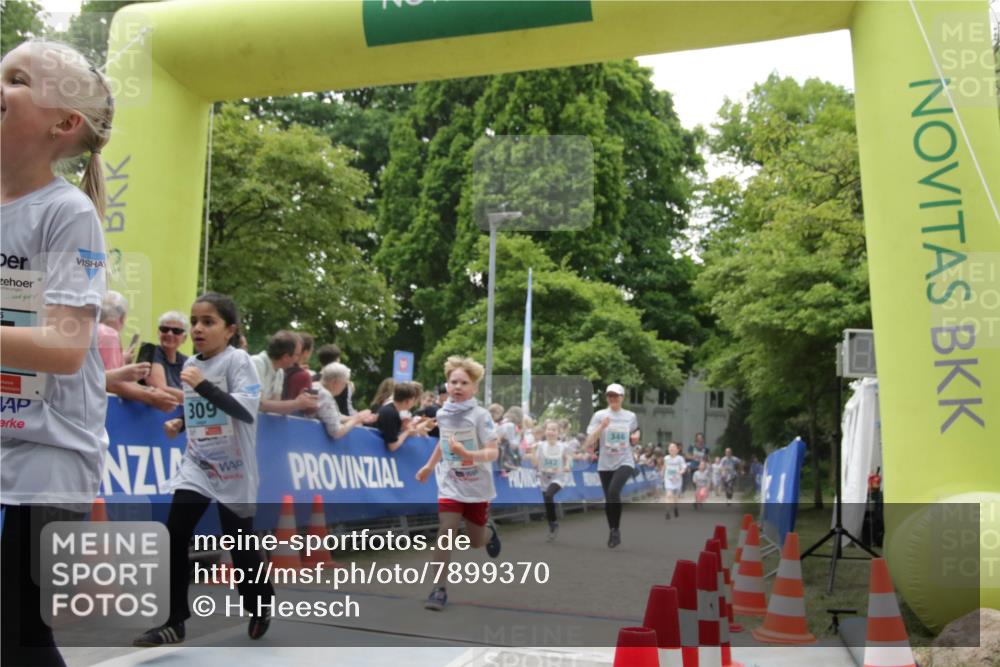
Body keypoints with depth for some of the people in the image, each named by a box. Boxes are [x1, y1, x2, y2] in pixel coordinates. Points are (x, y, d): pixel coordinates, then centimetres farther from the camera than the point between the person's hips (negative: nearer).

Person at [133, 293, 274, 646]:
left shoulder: (238, 360, -13)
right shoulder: (191, 364, 7)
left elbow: (246, 411, -26)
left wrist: (202, 384, -30)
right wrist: (179, 423, 4)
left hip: (233, 471, -6)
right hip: (196, 467, 6)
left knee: (239, 544, 6)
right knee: (174, 538, -6)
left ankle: (261, 604, 32)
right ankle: (175, 621, 4)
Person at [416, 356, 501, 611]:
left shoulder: (480, 415, -15)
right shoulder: (442, 413, -1)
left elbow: (493, 453, -22)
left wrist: (466, 453, -37)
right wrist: (429, 466, 22)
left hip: (477, 487, -2)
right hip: (450, 485, 2)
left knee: (475, 541, 10)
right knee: (445, 532, -14)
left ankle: (489, 531, 47)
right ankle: (439, 589, -5)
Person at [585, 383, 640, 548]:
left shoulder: (630, 416, 4)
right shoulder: (599, 415, -2)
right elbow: (589, 442, -9)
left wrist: (635, 438, -5)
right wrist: (602, 426, -22)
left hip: (625, 462, -1)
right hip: (605, 464, 1)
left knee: (614, 491, -24)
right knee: (608, 498, 7)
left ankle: (616, 530, -8)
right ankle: (612, 531, 25)